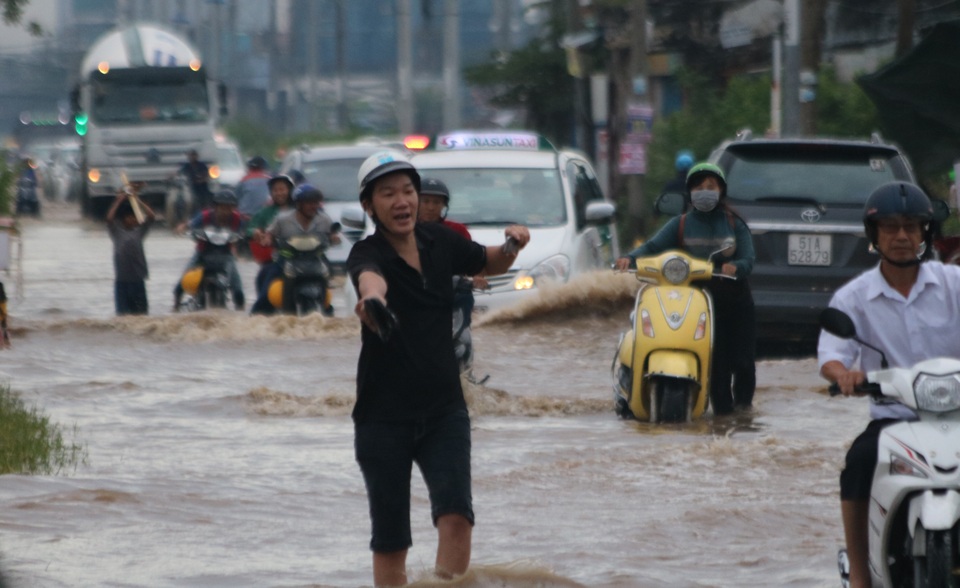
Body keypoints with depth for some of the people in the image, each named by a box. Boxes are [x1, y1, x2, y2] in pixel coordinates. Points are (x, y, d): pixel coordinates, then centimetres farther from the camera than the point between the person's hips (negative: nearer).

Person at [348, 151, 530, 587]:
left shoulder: (441, 242, 2)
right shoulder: (368, 253, -14)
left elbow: (489, 265, 23)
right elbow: (369, 275, -40)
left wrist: (512, 245, -1)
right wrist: (373, 296, -65)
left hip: (444, 408, 3)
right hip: (383, 416, -3)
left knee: (455, 515, -18)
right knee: (390, 541, 1)